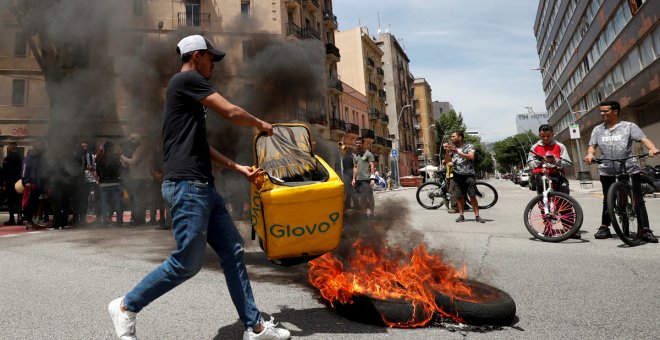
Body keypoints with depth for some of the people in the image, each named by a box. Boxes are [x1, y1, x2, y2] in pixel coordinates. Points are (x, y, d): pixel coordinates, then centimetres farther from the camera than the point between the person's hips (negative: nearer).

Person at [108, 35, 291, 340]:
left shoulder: (189, 91, 25)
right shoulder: (186, 79, -5)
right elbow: (232, 113, -12)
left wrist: (239, 168, 20)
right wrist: (261, 124, 8)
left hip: (203, 187, 10)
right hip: (187, 186, -10)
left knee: (232, 251, 7)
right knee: (188, 261, -5)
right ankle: (126, 306, 18)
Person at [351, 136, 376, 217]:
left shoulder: (368, 154, -2)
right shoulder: (355, 155, 16)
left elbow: (372, 166, -6)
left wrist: (372, 178, -14)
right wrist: (354, 179, 13)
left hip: (367, 179, -6)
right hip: (358, 180, 6)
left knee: (369, 198, -5)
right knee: (360, 198, 10)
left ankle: (370, 214, 1)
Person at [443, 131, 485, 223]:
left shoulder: (469, 146, 2)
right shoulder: (452, 147, 12)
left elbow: (471, 157, -16)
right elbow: (447, 161, 6)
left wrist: (457, 151, -19)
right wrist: (447, 151, -10)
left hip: (469, 174, -3)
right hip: (457, 175, 3)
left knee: (472, 196, -5)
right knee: (460, 197, 3)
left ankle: (477, 216, -1)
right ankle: (461, 215, 11)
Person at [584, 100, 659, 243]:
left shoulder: (629, 126, 1)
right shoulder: (598, 129, 10)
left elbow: (644, 139, -10)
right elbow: (592, 145, 4)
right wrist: (590, 154, -19)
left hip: (630, 169, -2)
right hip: (607, 171, 3)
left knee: (638, 199, 0)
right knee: (608, 200, 11)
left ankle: (645, 230, 5)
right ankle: (604, 228, 19)